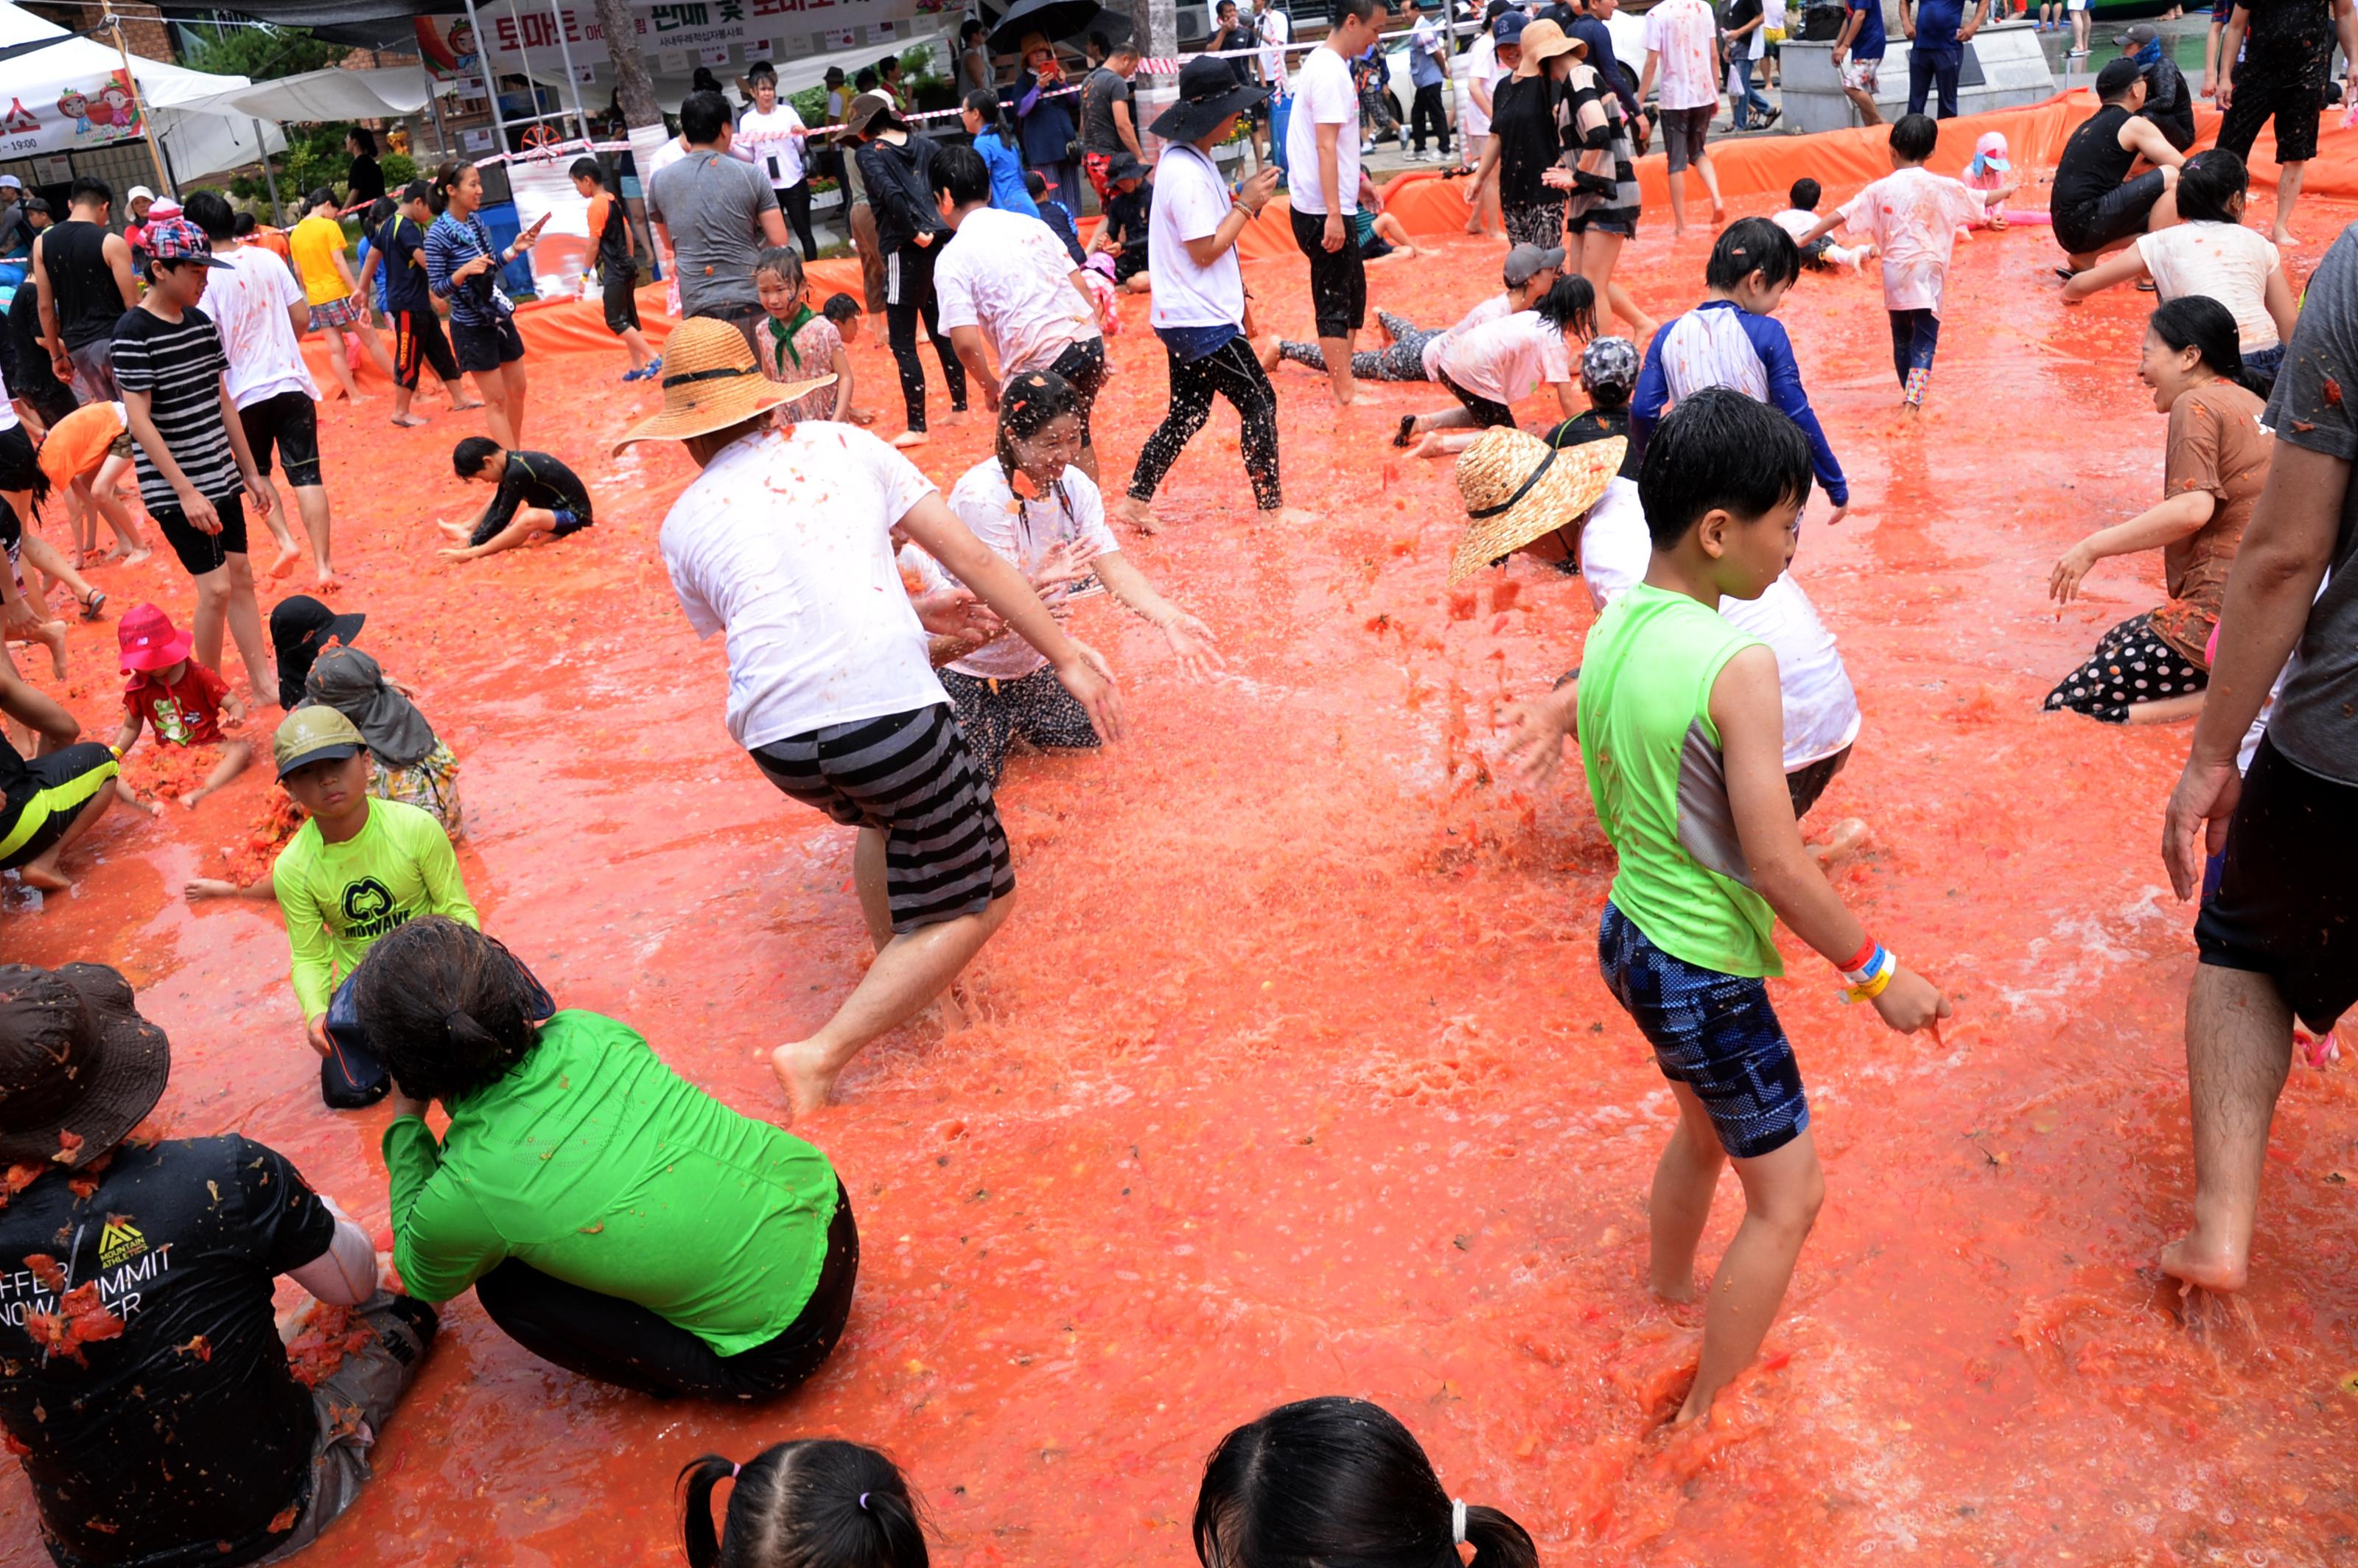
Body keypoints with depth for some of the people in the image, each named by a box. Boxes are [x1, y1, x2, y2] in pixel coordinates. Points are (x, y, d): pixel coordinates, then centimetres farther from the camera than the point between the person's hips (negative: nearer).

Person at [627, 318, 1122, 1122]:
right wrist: (1068, 657, 14)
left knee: (882, 811, 36)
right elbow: (970, 556, 11)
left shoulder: (681, 525, 18)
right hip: (886, 711, -4)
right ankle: (823, 1055, 4)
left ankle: (894, 971, 34)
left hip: (775, 739, 4)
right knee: (976, 902, 11)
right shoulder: (841, 444, 15)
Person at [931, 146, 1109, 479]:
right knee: (1077, 439, 26)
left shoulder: (952, 258, -2)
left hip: (1039, 362, -6)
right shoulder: (1029, 224, 15)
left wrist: (990, 387, 6)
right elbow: (1081, 286, 14)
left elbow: (966, 342, -10)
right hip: (1088, 339, 6)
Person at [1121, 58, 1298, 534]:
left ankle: (1136, 501, 19)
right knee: (1259, 402, -2)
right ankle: (1271, 509, 6)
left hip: (1187, 318, 10)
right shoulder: (1186, 173, -21)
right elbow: (1205, 250, -20)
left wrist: (1248, 198, 8)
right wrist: (1247, 204, -14)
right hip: (1201, 321, -10)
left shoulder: (1192, 160, 11)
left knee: (1189, 413, 15)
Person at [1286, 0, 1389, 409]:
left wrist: (1356, 182, 27)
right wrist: (1334, 215, -25)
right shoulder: (1330, 71, -17)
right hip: (1324, 210, -10)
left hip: (1332, 206, 10)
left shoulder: (1328, 64, 13)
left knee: (1352, 291, 18)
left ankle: (1343, 376, 27)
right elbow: (1325, 146, -23)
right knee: (1334, 301, -4)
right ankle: (1346, 394, 1)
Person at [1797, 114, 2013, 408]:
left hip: (1895, 273, 2)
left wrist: (1803, 241, 4)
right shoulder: (1942, 187, 0)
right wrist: (2006, 191, 36)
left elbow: (1839, 216, -3)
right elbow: (1984, 200, 14)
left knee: (1902, 339, 17)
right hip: (1927, 272, -2)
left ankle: (1909, 399, 30)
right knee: (1924, 342, -2)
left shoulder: (1880, 189, -1)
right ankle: (1913, 402, -21)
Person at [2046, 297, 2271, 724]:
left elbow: (2193, 509, -23)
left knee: (2063, 709, -7)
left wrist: (2093, 547, -18)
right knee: (2113, 643, 30)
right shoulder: (2252, 403, 17)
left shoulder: (2197, 404, -10)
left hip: (2223, 615, -10)